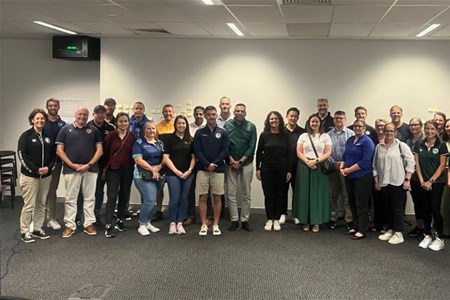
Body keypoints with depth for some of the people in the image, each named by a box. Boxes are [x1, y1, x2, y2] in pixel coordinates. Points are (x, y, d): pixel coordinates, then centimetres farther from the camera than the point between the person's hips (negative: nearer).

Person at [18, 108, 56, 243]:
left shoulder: (49, 136, 8)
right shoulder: (26, 136, -5)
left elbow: (54, 155, 10)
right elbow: (22, 155, -10)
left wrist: (48, 167, -8)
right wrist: (35, 170, -16)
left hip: (46, 175, 5)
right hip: (29, 175, -5)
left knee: (41, 204, 10)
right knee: (29, 205, -3)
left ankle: (37, 229, 21)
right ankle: (25, 231, 7)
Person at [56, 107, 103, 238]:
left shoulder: (94, 130, 7)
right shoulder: (66, 129, 4)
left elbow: (100, 150, 3)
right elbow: (59, 150, 0)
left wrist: (89, 165, -10)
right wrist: (72, 165, -9)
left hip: (90, 169, 1)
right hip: (71, 169, -1)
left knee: (89, 198, 7)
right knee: (70, 198, 4)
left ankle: (89, 224, 15)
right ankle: (70, 225, 11)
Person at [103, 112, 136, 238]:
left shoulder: (132, 137, 2)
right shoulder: (110, 136, -3)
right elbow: (105, 152, 0)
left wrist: (134, 168, 0)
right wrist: (104, 168, -1)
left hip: (127, 170, 3)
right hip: (113, 170, -3)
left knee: (124, 196, 11)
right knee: (112, 196, -7)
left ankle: (120, 221, 25)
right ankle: (108, 225, -8)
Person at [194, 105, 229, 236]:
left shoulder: (222, 133, 6)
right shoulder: (199, 133, 5)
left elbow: (225, 150, -1)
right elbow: (197, 151, -1)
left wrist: (215, 163, -12)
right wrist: (207, 164, -13)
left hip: (218, 169, 0)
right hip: (202, 169, 0)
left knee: (217, 197, 3)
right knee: (202, 197, 0)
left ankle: (216, 225, 12)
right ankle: (204, 225, 8)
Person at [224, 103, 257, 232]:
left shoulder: (251, 126, 0)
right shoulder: (227, 125, 1)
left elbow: (252, 147, -3)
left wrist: (240, 161, -9)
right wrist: (232, 160, -10)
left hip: (246, 163, 0)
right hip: (231, 163, 0)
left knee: (246, 194, 5)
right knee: (231, 193, 0)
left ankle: (245, 220, 13)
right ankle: (234, 220, 9)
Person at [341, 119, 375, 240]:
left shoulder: (367, 142, -10)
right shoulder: (350, 140, 13)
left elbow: (365, 162, -19)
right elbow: (345, 156, 16)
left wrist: (349, 170, -16)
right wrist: (342, 167, -3)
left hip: (362, 177, -7)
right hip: (349, 177, 7)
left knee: (361, 204, -2)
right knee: (352, 203, 14)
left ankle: (362, 230, 5)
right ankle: (355, 227, 25)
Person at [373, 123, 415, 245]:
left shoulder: (401, 146, -3)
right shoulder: (379, 147, 9)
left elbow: (410, 163, -6)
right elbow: (375, 166, 13)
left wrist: (407, 180, -11)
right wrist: (376, 181, 10)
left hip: (398, 183, -4)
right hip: (384, 183, 4)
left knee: (397, 208, -1)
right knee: (387, 207, 12)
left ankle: (398, 233, 6)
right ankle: (389, 230, 23)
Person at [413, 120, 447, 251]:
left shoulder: (441, 146, -3)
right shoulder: (419, 145, 5)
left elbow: (442, 165, -6)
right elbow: (417, 163, 4)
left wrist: (430, 181, -12)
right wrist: (422, 181, -5)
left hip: (437, 182, -3)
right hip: (423, 183, 3)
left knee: (435, 209, -6)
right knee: (425, 209, 7)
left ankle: (439, 238, 5)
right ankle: (427, 235, 19)